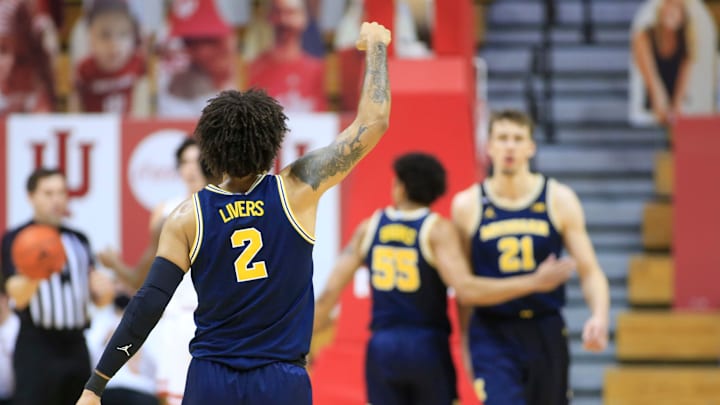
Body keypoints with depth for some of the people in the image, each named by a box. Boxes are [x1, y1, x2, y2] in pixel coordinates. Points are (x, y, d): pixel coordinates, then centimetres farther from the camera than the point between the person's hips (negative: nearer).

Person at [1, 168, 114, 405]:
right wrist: (33, 277, -37)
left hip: (75, 347, 6)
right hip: (37, 347, -6)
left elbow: (99, 299, 19)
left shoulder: (78, 240, 16)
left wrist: (103, 291, -6)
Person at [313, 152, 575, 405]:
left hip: (382, 349, 3)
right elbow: (466, 289, -20)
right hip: (428, 348, -2)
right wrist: (535, 282, -19)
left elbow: (331, 292, 3)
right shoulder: (437, 229, -7)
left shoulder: (369, 228, 5)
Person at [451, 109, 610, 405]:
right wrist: (465, 337, 6)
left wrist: (599, 316, -18)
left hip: (546, 334, 2)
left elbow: (589, 271, -1)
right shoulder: (468, 205, 0)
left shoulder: (559, 200, 0)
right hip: (493, 335, -2)